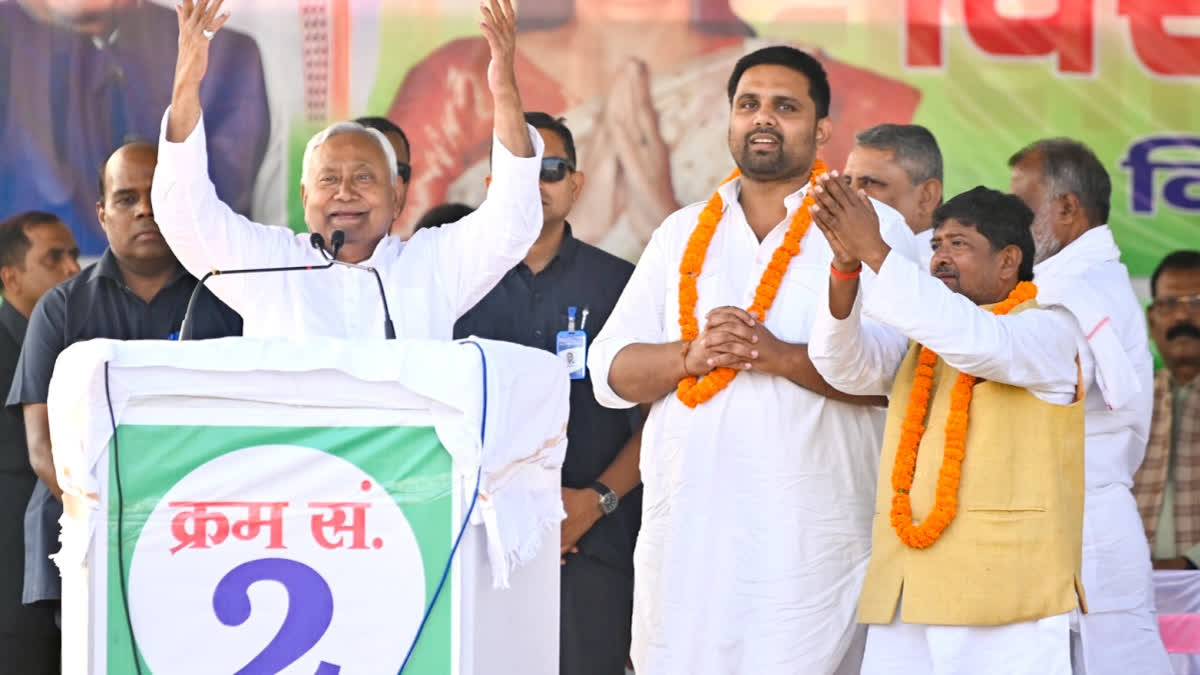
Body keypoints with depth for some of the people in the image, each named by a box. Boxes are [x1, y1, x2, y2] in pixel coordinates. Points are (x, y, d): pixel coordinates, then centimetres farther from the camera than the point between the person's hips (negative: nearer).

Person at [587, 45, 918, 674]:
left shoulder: (873, 229, 4)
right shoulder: (683, 232, 17)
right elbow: (609, 372, 10)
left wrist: (780, 356, -19)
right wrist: (690, 356, -9)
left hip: (807, 541, -3)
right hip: (685, 528, 4)